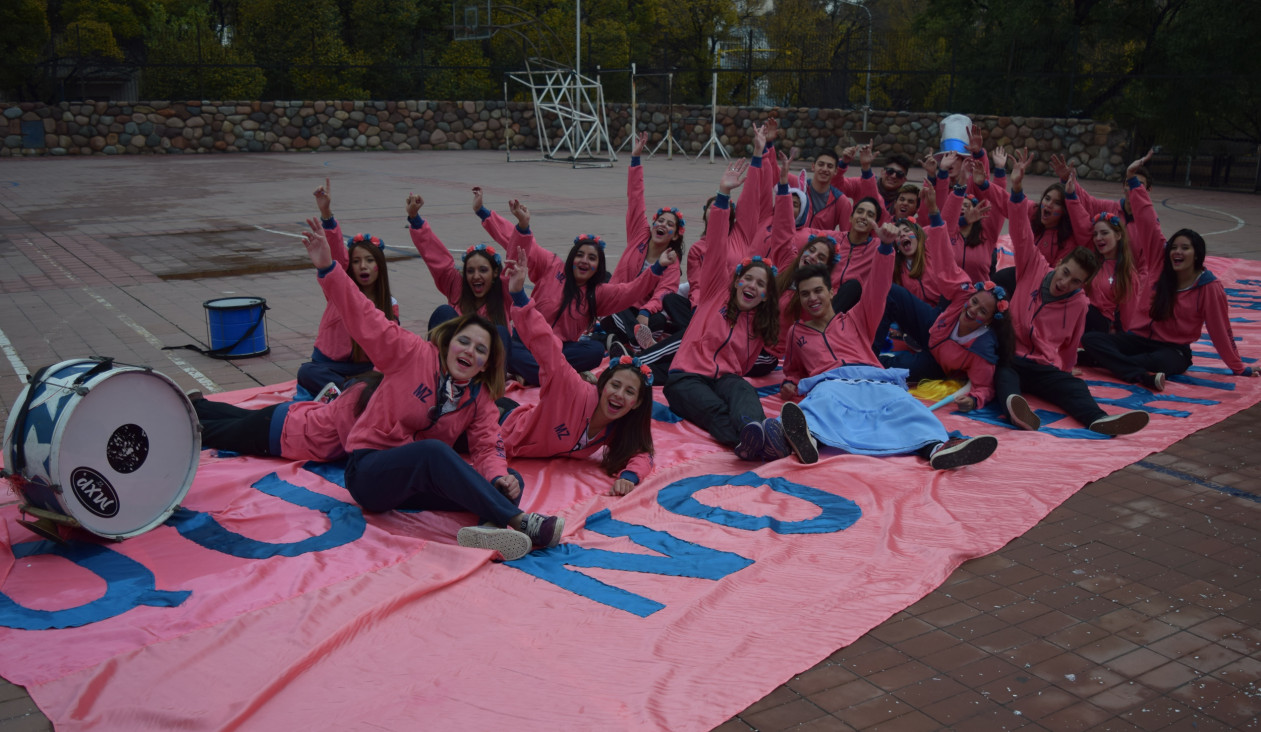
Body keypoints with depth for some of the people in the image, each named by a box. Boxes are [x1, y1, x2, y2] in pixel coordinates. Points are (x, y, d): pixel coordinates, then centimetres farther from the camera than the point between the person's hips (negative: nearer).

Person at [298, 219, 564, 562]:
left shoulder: (480, 397, 7)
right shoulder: (413, 354, -6)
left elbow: (487, 446, -3)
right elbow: (364, 319, -11)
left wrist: (498, 475, -26)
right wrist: (328, 268, -22)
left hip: (418, 482, 5)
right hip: (369, 469, -5)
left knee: (511, 484, -17)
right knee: (433, 450, -39)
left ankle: (492, 530, -53)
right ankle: (519, 521, -44)